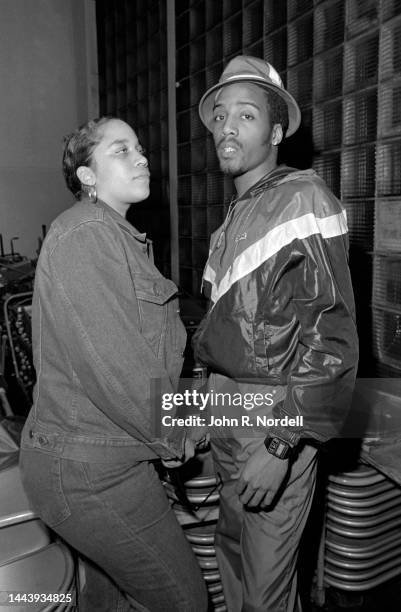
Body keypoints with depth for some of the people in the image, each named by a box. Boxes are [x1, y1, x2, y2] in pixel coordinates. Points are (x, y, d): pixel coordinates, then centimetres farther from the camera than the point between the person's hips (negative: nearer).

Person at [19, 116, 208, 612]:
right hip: (88, 471, -10)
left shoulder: (116, 236, 15)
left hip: (107, 454, 10)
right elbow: (111, 365, -24)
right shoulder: (84, 234, -19)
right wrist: (171, 439, -10)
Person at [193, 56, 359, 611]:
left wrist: (282, 445, -23)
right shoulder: (236, 214, 11)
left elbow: (332, 336, -19)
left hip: (276, 416, -8)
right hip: (227, 406, 8)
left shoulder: (304, 198, -14)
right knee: (233, 546, 24)